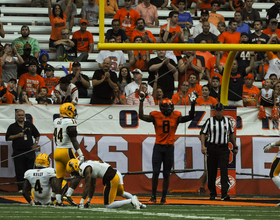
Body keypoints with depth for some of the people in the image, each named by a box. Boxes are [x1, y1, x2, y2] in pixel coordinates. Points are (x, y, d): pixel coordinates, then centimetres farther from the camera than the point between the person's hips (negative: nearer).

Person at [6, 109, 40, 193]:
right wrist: (17, 136, -10)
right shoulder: (12, 127, 7)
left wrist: (36, 143, 6)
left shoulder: (29, 125, 13)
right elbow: (8, 138, 1)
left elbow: (37, 135, 21)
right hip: (18, 153, -2)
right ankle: (21, 188, -1)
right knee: (19, 171, -5)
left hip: (29, 151, 2)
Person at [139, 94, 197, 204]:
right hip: (158, 146, -1)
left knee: (166, 174, 4)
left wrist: (193, 103, -5)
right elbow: (141, 116, -6)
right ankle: (153, 197, 4)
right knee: (155, 173, -6)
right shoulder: (156, 116, 0)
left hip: (169, 147, 1)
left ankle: (164, 198, 11)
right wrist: (141, 102, -10)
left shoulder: (176, 117, 3)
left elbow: (190, 117, 3)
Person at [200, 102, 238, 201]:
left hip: (224, 149, 0)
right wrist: (203, 146, -15)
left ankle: (224, 194, -20)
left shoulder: (227, 121, 9)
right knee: (211, 172, 4)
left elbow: (231, 134, 20)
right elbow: (203, 134, -1)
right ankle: (212, 193, 18)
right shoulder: (209, 121, 3)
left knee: (224, 170, -12)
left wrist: (235, 147, 22)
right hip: (212, 148, 0)